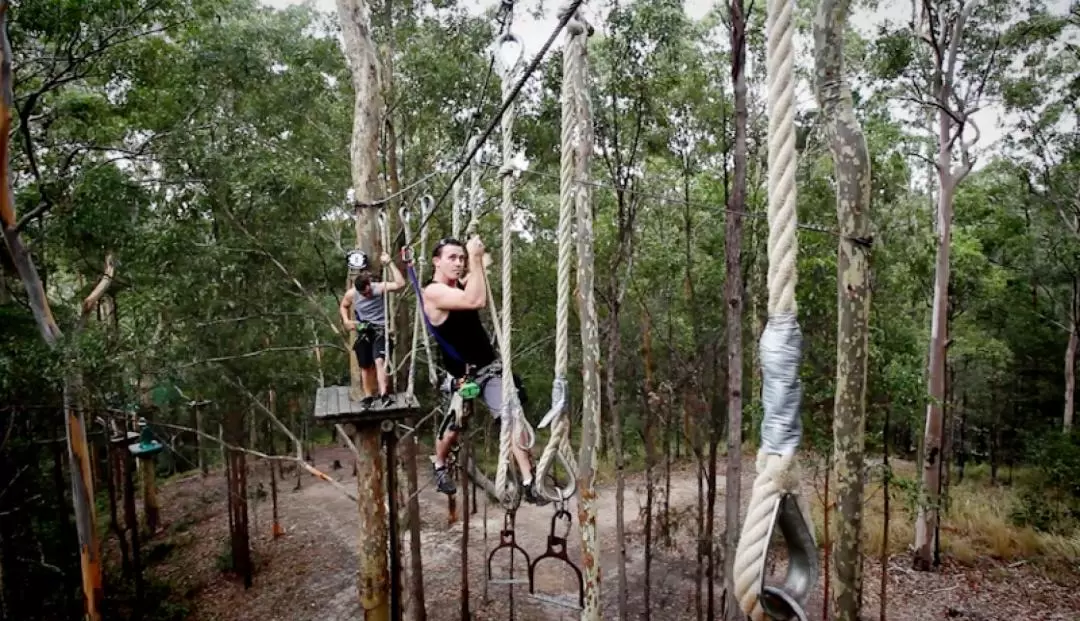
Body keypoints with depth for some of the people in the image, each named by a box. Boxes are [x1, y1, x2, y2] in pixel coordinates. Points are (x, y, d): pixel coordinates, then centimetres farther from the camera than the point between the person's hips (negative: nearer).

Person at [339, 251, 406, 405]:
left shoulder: (379, 288, -15)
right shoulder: (351, 294, -7)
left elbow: (401, 284, -29)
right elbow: (343, 306, 15)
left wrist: (390, 263, -32)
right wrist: (346, 320, -5)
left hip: (380, 330, -3)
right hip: (363, 332, 3)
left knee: (380, 361, -23)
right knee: (365, 366, 9)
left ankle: (384, 394, -28)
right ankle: (368, 396, 23)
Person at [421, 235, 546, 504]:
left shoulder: (462, 283, 5)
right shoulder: (433, 292, -19)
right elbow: (477, 301, -32)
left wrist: (477, 255, -1)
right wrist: (475, 258, -28)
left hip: (490, 366, 5)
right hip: (460, 375, -5)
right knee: (453, 428, 12)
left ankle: (528, 483, -6)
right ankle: (439, 466, 43)